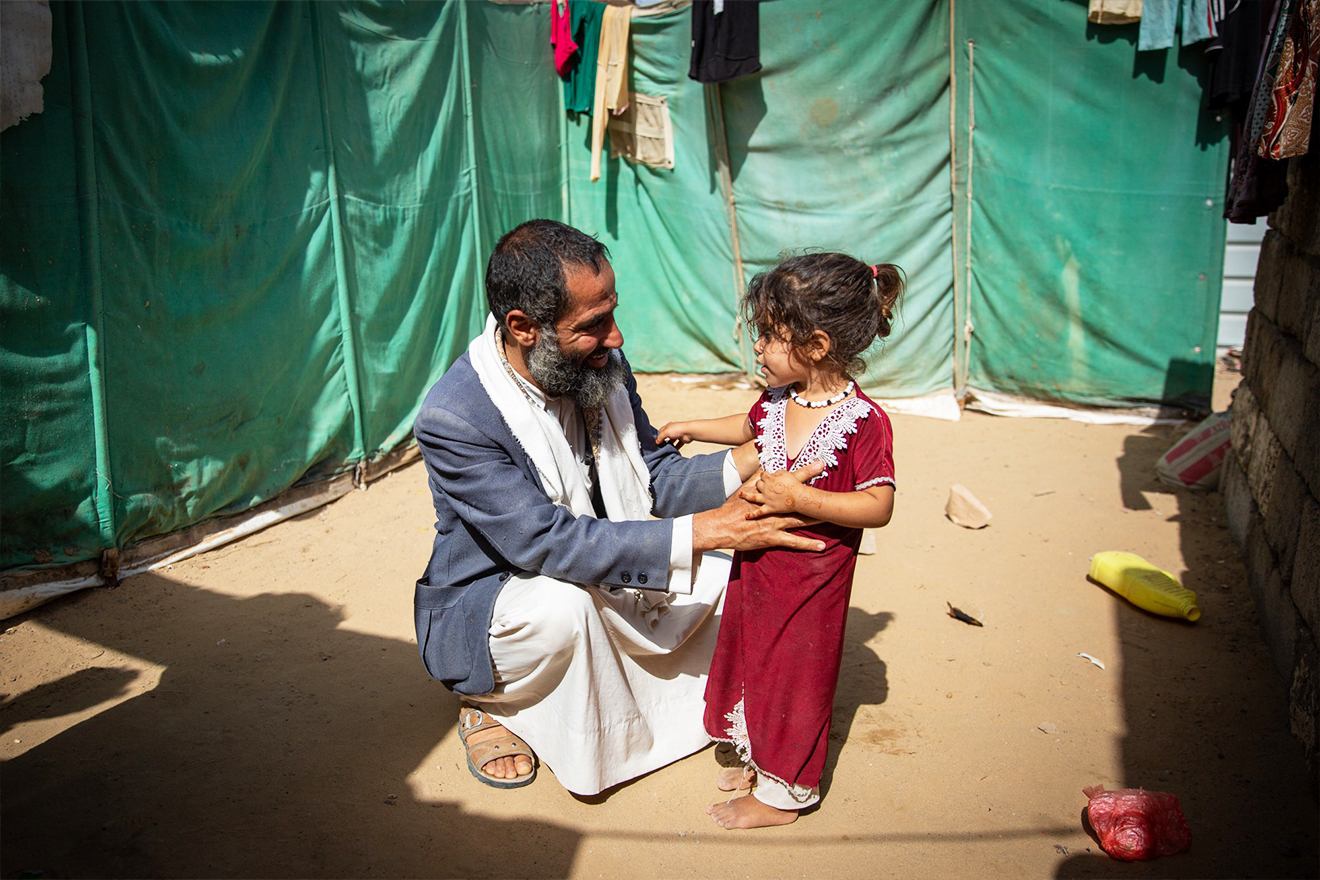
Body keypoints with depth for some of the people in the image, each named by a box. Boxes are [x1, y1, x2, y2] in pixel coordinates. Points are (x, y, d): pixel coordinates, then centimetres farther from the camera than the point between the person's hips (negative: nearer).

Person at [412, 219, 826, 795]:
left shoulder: (603, 363, -10)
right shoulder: (451, 419, -29)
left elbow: (657, 476, -2)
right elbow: (552, 543, -34)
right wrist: (707, 530, -38)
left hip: (602, 577, 6)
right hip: (488, 602, -6)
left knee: (722, 575, -10)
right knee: (563, 603, -37)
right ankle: (488, 702, -4)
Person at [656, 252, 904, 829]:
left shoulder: (863, 422, -22)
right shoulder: (778, 400, -1)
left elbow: (878, 507, -24)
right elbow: (749, 427, 23)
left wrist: (798, 498, -30)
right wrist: (692, 428, 23)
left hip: (812, 578, -7)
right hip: (757, 562, 7)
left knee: (796, 675, 8)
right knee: (752, 659, 21)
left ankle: (782, 793, 27)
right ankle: (760, 759, 43)